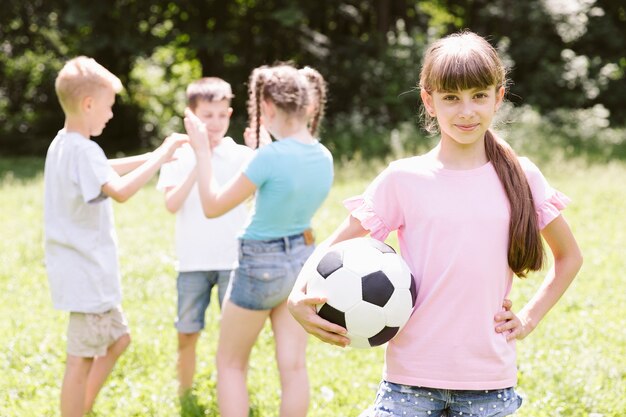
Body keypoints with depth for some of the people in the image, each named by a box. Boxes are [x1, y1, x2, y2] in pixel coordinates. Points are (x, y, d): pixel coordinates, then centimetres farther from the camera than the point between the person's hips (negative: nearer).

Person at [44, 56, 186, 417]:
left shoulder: (64, 144, 11)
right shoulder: (83, 150, -21)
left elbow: (106, 171, 30)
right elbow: (120, 190, -35)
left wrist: (155, 156, 24)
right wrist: (160, 157, -26)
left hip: (86, 270, 11)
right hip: (86, 273, -11)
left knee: (118, 339, 21)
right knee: (83, 358, -5)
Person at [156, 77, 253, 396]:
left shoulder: (241, 155, 1)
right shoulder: (180, 157, 2)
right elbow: (172, 204, -11)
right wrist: (197, 166, -20)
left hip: (233, 260, -1)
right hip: (193, 262, 1)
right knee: (187, 333, 7)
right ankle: (183, 393, 23)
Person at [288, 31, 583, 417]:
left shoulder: (521, 177, 4)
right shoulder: (403, 179, -1)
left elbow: (569, 256, 18)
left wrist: (530, 317, 6)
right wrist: (298, 297, -17)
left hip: (490, 384, 1)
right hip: (411, 379, -1)